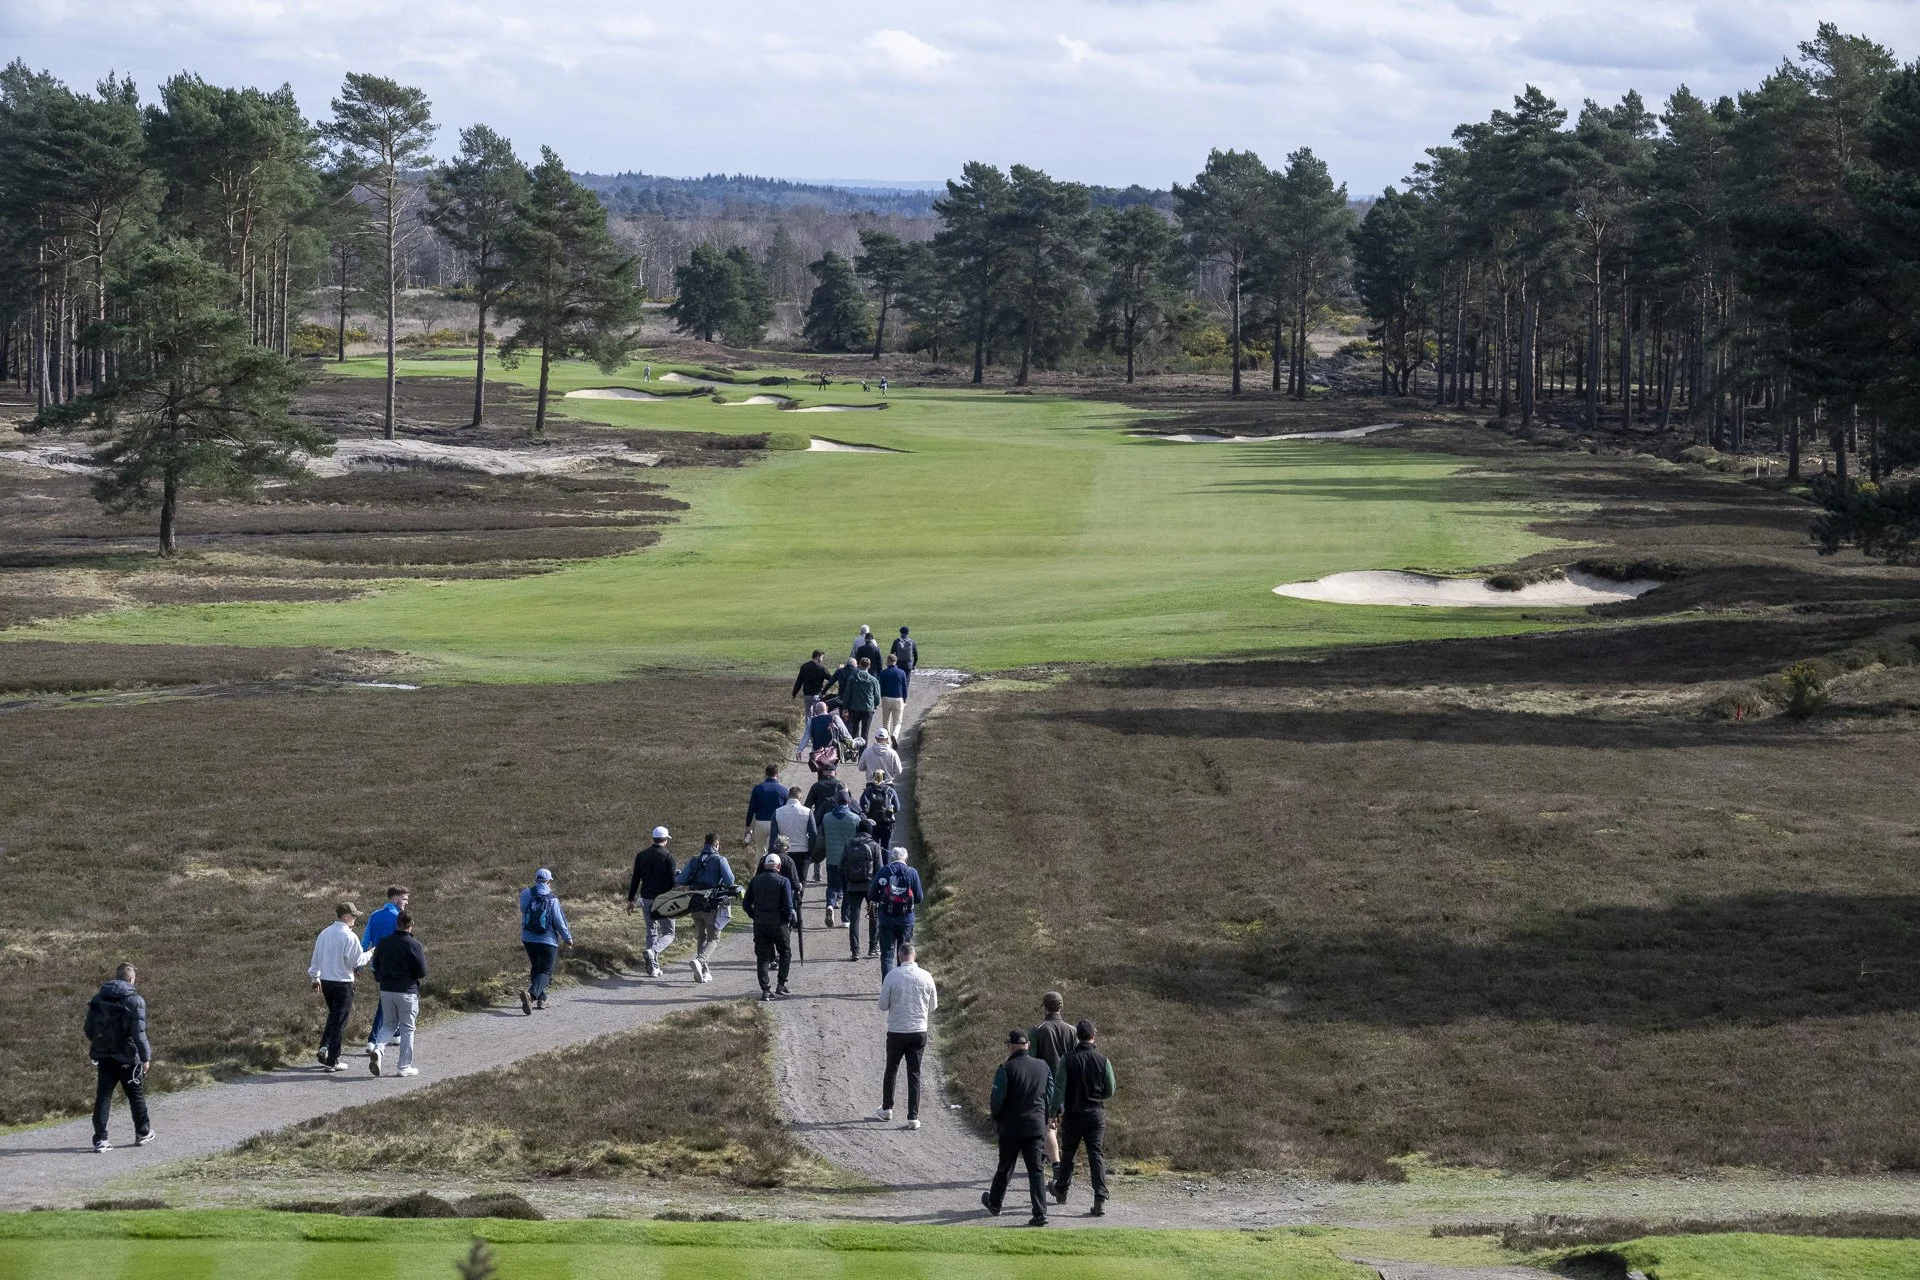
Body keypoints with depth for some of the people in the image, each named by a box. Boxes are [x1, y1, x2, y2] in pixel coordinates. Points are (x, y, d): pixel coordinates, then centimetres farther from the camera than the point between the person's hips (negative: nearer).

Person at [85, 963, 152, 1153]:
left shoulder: (98, 998, 3)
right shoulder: (135, 1001, -13)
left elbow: (88, 1029, 8)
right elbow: (139, 1033, -18)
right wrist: (146, 1056, -8)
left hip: (104, 1057, 4)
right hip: (128, 1058, -3)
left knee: (103, 1096, 5)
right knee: (136, 1096, 14)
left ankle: (100, 1139, -2)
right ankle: (143, 1133, 28)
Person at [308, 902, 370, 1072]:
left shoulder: (324, 933, 5)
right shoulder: (349, 936, -15)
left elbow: (316, 957, 12)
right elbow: (358, 961, -13)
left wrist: (315, 978, 23)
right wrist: (370, 953, 6)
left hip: (326, 981, 6)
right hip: (343, 982, -6)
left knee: (333, 1015, 23)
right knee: (339, 1021, 2)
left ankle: (325, 1047, 6)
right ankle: (332, 1061, 4)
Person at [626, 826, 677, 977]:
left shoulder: (641, 855, 6)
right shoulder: (668, 856, -8)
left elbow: (635, 879, 8)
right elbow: (672, 880, -11)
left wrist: (630, 899, 14)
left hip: (646, 899, 5)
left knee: (651, 932, 14)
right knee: (668, 933, 5)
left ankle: (653, 967, 11)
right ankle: (653, 951, -23)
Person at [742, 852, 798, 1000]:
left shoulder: (754, 881, 4)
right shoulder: (783, 881, -8)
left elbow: (746, 904, 5)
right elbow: (788, 905, -13)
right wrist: (789, 920, 3)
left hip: (759, 925, 3)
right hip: (778, 924, -3)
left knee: (762, 957, 7)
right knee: (785, 953, 15)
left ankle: (765, 990, 0)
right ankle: (781, 985, 9)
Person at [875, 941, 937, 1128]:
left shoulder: (892, 976, -12)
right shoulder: (926, 977, -6)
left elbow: (883, 1005, -5)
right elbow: (933, 1005, 6)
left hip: (896, 1031, -1)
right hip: (919, 1032, 1)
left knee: (891, 1070, 19)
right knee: (914, 1074, 7)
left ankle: (887, 1109, 29)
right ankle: (913, 1117, 4)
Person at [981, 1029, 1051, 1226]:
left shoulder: (1006, 1069, -14)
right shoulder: (1042, 1067, 3)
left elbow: (997, 1099, -15)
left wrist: (995, 1116, 4)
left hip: (1011, 1127, -3)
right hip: (1036, 1126, 3)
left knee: (1005, 1168, 14)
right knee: (1035, 1169, 2)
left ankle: (994, 1204, 34)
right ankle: (1040, 1213, -7)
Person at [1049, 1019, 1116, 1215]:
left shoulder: (1067, 1060, -9)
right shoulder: (1103, 1060, -5)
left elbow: (1059, 1089, -9)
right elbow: (1110, 1091, 3)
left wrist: (1053, 1111, 1)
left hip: (1072, 1114, 0)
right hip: (1097, 1114, 0)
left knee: (1067, 1154, 17)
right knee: (1097, 1156, 0)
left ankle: (1061, 1192, 33)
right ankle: (1100, 1200, -11)